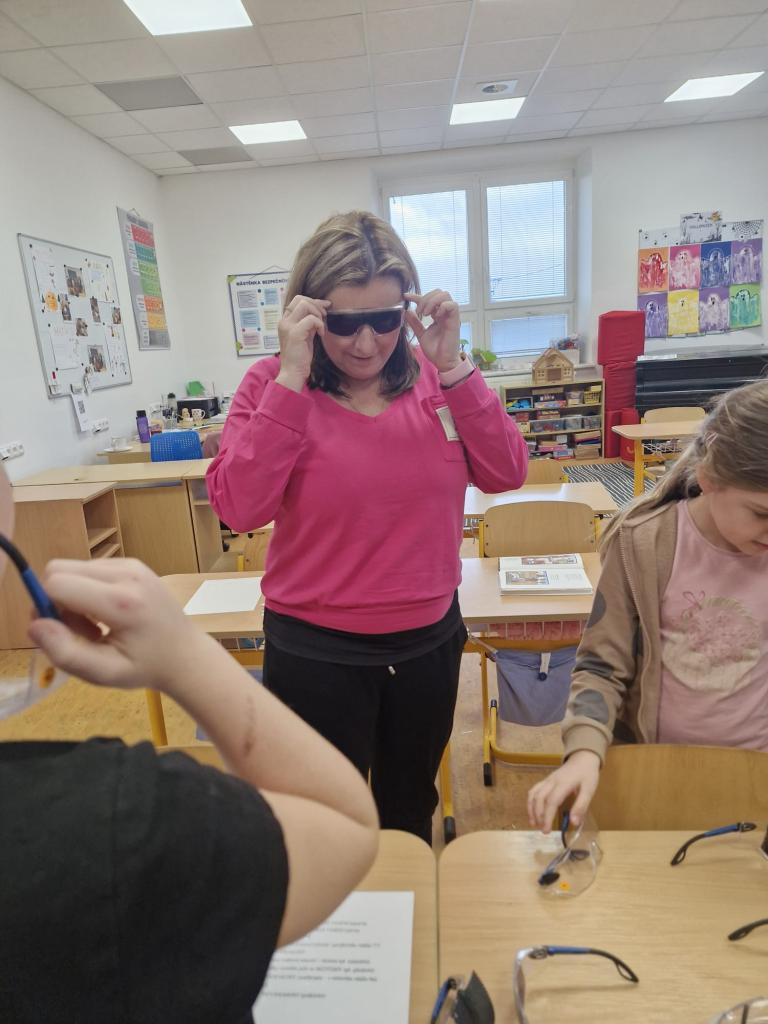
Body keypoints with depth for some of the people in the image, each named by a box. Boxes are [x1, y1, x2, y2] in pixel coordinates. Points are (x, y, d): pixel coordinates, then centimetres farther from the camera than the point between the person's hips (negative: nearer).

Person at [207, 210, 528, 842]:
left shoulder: (433, 378, -3)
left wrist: (452, 367, -18)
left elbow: (506, 474, -10)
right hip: (317, 654, -2)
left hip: (430, 639, 3)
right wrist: (292, 380, -25)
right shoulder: (273, 383, -10)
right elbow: (240, 508, -22)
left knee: (410, 810, 27)